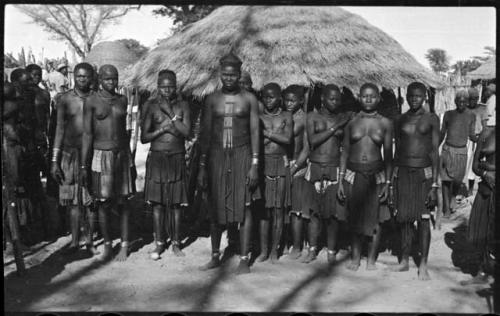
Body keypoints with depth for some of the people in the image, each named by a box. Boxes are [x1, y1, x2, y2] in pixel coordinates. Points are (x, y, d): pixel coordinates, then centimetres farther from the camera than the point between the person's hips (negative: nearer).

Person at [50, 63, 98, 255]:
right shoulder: (64, 99, 4)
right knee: (73, 200, 3)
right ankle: (74, 241, 14)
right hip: (70, 154, 0)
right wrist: (54, 160, 0)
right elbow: (59, 129, 4)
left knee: (91, 199, 3)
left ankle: (89, 241, 16)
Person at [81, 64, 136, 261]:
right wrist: (83, 165, -7)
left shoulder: (122, 100, 8)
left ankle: (124, 245, 13)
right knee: (103, 203, 5)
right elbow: (87, 134, -4)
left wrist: (130, 161, 17)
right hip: (101, 156, -3)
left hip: (122, 155, 3)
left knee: (122, 202, 4)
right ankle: (107, 244, 21)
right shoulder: (91, 101, -3)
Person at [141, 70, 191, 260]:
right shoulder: (151, 105, 1)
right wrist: (162, 129, -14)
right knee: (157, 202, 3)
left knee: (176, 202, 5)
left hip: (177, 159, 1)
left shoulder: (182, 106, 3)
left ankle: (175, 242, 18)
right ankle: (159, 243, 15)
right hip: (156, 158, 0)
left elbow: (187, 132, -11)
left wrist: (170, 113, -12)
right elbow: (143, 137, -2)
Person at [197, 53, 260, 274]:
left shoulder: (249, 99, 1)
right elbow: (205, 133, 8)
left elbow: (255, 132, 1)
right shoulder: (212, 99, 6)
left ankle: (244, 259, 9)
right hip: (217, 156, 2)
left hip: (241, 155, -2)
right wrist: (202, 166, 4)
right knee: (216, 208, 8)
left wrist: (254, 164, -6)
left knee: (244, 207, -1)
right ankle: (215, 256, 22)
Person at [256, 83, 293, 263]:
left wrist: (265, 133, -8)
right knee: (264, 209, 0)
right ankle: (263, 250, 9)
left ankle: (274, 250, 12)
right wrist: (275, 135, -9)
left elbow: (287, 139, -7)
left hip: (280, 164, 0)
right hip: (262, 163, 0)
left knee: (278, 210, 2)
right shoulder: (258, 117, 8)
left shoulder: (286, 116, 7)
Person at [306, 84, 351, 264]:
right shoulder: (313, 117, 6)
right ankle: (312, 249, 13)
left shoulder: (343, 118, 9)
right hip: (316, 167, 0)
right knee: (315, 210, 2)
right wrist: (334, 127, -9)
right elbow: (313, 140, -7)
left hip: (335, 169, 0)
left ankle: (331, 251, 12)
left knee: (333, 210, 0)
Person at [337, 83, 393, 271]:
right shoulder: (351, 121, 5)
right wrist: (340, 180, 3)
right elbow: (345, 152, 7)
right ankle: (355, 257, 20)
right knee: (354, 218, 5)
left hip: (376, 175, 0)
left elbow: (388, 155, 5)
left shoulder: (385, 123, 3)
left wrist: (387, 182, -1)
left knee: (374, 219, 4)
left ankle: (371, 259, 19)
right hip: (353, 174, 1)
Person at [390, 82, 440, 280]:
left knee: (423, 219, 0)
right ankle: (405, 261, 19)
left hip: (423, 172, -2)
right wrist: (392, 179, 8)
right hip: (402, 172, 3)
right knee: (404, 218, 7)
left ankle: (423, 265, 10)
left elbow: (435, 151, -2)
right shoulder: (400, 120, 9)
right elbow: (397, 150, 12)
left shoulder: (431, 119, 1)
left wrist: (434, 183, -8)